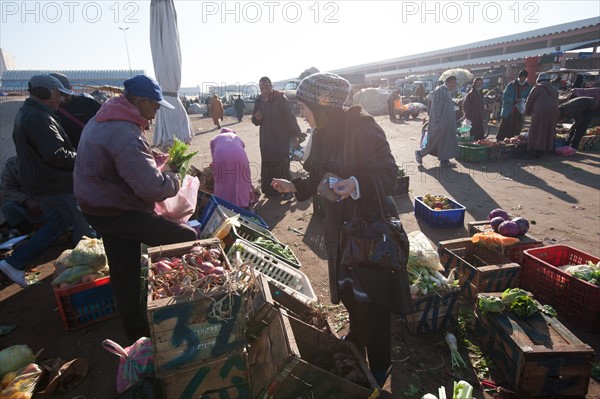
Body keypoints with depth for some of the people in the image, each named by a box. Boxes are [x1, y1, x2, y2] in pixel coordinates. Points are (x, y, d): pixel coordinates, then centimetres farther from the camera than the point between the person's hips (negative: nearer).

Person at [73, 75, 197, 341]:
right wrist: (173, 176, -12)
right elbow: (154, 188, -33)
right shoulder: (125, 134, -27)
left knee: (125, 271, 19)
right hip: (116, 213, -11)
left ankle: (136, 327, 37)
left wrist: (152, 157, 10)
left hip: (102, 206, 11)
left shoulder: (102, 120, 8)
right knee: (187, 238, -9)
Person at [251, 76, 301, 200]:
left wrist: (294, 135, -16)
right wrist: (256, 117, -15)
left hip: (281, 138, -5)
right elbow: (255, 121, 9)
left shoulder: (280, 99, -12)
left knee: (282, 164, -3)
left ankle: (288, 190, 9)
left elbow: (290, 117, -13)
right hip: (266, 139, 5)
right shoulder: (259, 101, 3)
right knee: (267, 164, 8)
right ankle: (270, 189, 22)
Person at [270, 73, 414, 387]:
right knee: (346, 289, 21)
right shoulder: (323, 133, 3)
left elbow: (388, 174, -22)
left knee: (369, 297, 4)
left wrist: (357, 184, -38)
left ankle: (379, 365, 30)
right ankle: (356, 340, 49)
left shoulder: (361, 128, -21)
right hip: (339, 224, 8)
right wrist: (295, 186, 3)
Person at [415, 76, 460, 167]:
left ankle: (444, 160, 13)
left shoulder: (447, 91, 12)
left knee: (446, 140, 8)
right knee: (434, 139, -1)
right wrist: (438, 123, -23)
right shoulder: (440, 90, -16)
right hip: (440, 122, -9)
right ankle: (420, 153, 16)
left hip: (447, 122, 9)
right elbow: (436, 108, -20)